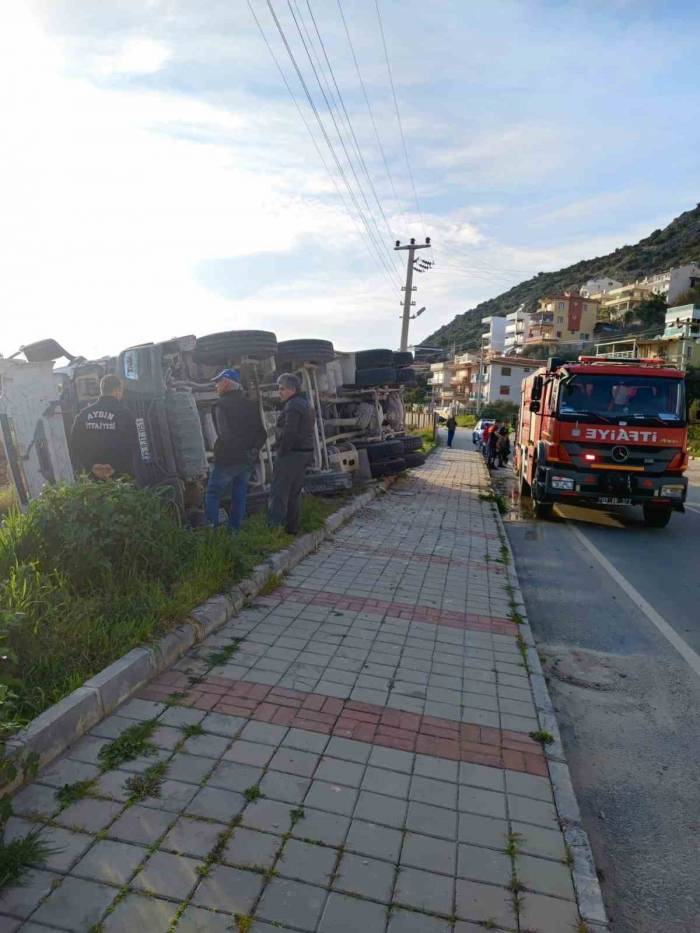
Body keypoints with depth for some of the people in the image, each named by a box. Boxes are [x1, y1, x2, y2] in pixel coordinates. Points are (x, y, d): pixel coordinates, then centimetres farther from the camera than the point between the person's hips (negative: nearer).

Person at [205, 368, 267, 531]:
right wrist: (253, 449, 2)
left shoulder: (222, 405, -12)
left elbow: (226, 434, -21)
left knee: (213, 493, 7)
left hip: (228, 459, -6)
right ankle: (234, 529, 19)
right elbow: (261, 433, 6)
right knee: (239, 495, 14)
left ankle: (211, 529, 4)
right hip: (248, 461, 6)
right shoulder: (251, 405, 9)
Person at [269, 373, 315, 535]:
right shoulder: (306, 404, 17)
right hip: (305, 453, 10)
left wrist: (281, 453, -15)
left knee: (279, 491, -6)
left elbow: (289, 433, -22)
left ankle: (274, 526, -7)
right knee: (295, 492, 14)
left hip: (292, 453, -10)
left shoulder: (292, 406, -15)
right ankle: (292, 527, 19)